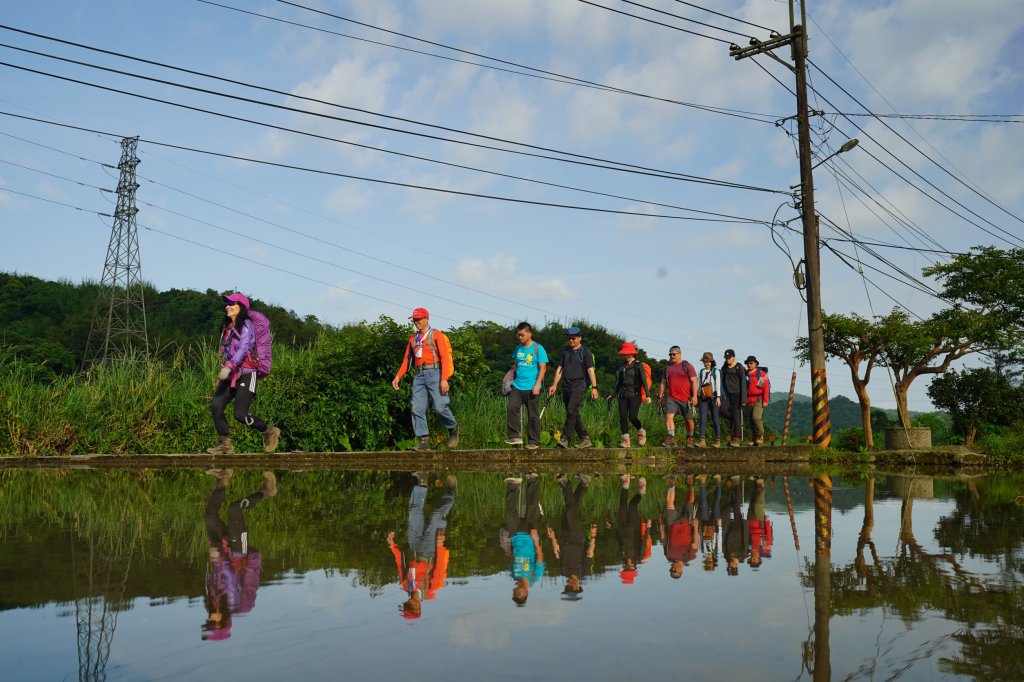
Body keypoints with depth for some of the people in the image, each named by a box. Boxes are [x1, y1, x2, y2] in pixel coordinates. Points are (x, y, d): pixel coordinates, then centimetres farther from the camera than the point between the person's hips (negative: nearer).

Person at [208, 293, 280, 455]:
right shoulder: (227, 327, 17)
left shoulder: (246, 325, -8)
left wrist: (228, 367, -33)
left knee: (240, 414, -15)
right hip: (232, 375, 8)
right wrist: (222, 375, 23)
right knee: (215, 406, -9)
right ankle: (225, 444, 1)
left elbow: (243, 349, -21)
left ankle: (270, 432, 6)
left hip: (246, 374, -8)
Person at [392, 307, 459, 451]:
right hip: (419, 375, 6)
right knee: (417, 409, -4)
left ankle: (453, 429, 15)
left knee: (439, 406, -11)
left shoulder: (436, 335, -1)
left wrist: (444, 379, -17)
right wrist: (398, 376, 7)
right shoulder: (413, 338, 17)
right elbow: (406, 359, 19)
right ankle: (423, 440, 0)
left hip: (434, 373, -5)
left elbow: (445, 357, -8)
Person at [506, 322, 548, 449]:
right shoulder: (518, 348, 11)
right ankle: (515, 436, -3)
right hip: (517, 386, 5)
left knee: (533, 415, 2)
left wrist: (537, 385, -15)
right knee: (511, 408, -11)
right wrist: (511, 379, 13)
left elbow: (543, 368, -7)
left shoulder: (538, 348, -5)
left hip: (531, 388, -4)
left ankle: (533, 441, 11)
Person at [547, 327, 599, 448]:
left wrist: (594, 388, -14)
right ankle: (585, 439, 15)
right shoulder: (565, 352, 16)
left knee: (571, 410, -19)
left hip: (579, 385, -7)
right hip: (566, 386, 7)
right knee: (573, 414, 7)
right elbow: (560, 369, 16)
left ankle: (565, 439, -22)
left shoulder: (585, 352, -1)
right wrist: (554, 385, 7)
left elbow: (590, 370, -7)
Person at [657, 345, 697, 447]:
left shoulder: (687, 366, -1)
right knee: (669, 416, -17)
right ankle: (671, 439, -23)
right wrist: (660, 396, 11)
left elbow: (694, 381, -6)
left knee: (689, 420, 8)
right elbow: (663, 383, 18)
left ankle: (690, 438, 29)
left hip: (686, 399, -3)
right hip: (671, 398, 3)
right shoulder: (668, 368, 13)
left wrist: (694, 396, -14)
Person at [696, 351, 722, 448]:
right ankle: (702, 440, -10)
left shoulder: (715, 371, 6)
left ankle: (718, 440, 7)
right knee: (703, 418, -6)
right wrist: (696, 397, 11)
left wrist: (718, 397, -10)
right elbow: (698, 385, 16)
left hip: (713, 397, -2)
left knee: (715, 419, 1)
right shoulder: (700, 372, 14)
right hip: (703, 398, 2)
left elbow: (718, 384, -1)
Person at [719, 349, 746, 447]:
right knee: (721, 410, -17)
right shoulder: (724, 367, 11)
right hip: (728, 395, 5)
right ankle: (733, 419, 12)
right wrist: (723, 394, 18)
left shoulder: (739, 367, -5)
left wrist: (743, 399, -14)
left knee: (736, 416, -6)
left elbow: (743, 383, -9)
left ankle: (736, 439, -1)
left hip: (737, 394, -5)